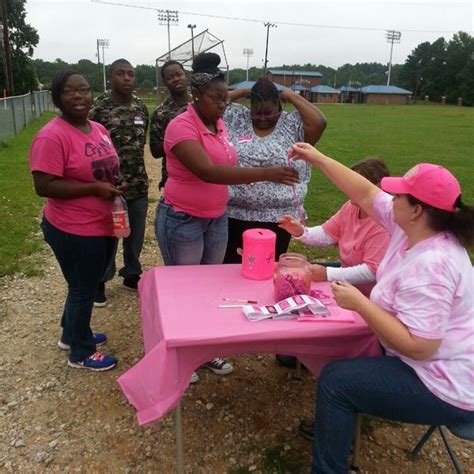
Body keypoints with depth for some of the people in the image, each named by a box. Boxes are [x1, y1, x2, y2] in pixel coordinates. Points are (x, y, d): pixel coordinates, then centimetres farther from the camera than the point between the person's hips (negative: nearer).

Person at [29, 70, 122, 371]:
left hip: (104, 225, 8)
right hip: (75, 231, -8)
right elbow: (44, 186, -23)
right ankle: (80, 353, 30)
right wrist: (95, 188, -24)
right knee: (83, 290, 8)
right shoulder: (52, 136, -19)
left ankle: (72, 334, 46)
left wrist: (115, 188, -1)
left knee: (87, 286, 23)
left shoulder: (99, 129, 7)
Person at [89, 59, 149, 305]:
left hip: (139, 184, 5)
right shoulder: (98, 108, -10)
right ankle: (100, 280, 26)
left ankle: (131, 275, 34)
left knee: (135, 234, 15)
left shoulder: (141, 107, 6)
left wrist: (138, 173, 13)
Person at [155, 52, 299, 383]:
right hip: (182, 220, -7)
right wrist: (265, 174, -38)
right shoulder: (182, 126, -19)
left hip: (217, 219, 7)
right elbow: (207, 171, -33)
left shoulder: (220, 124, 6)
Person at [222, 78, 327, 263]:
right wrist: (241, 92, 4)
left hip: (277, 218, -1)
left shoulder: (292, 124, 2)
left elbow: (319, 123, -13)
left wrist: (292, 96, -4)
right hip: (235, 215, 1)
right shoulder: (237, 119, 7)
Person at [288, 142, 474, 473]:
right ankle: (337, 423, 43)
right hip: (434, 365, 10)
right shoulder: (413, 227, -6)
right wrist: (317, 158, 4)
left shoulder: (430, 266, -34)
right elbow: (366, 194, 2)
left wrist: (359, 303, -28)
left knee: (336, 380, -11)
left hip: (446, 387, -10)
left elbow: (416, 346, -35)